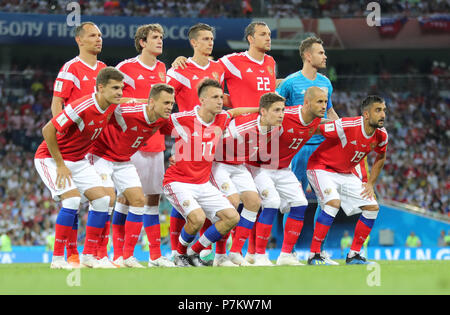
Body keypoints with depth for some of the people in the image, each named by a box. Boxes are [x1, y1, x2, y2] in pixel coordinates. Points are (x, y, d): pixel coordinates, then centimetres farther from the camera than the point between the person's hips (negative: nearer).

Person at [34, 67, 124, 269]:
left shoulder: (112, 105, -7)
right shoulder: (82, 107, -30)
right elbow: (48, 131, -25)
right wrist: (60, 165, -21)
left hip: (78, 160, 8)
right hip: (50, 158, -8)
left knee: (102, 199, -3)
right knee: (72, 200, -24)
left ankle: (88, 256, 4)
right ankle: (57, 258, -16)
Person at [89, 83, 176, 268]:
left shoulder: (162, 120, -9)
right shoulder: (128, 112, -32)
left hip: (123, 161, 8)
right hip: (101, 155, -8)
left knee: (139, 201, 0)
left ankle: (127, 255, 6)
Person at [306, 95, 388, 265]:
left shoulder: (381, 135, -8)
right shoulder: (347, 126, -30)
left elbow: (380, 158, 13)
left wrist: (370, 184, 8)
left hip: (346, 174, 7)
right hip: (321, 168, -7)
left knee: (372, 207, 0)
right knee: (333, 202, -30)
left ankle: (353, 255, 12)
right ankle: (314, 254, -22)